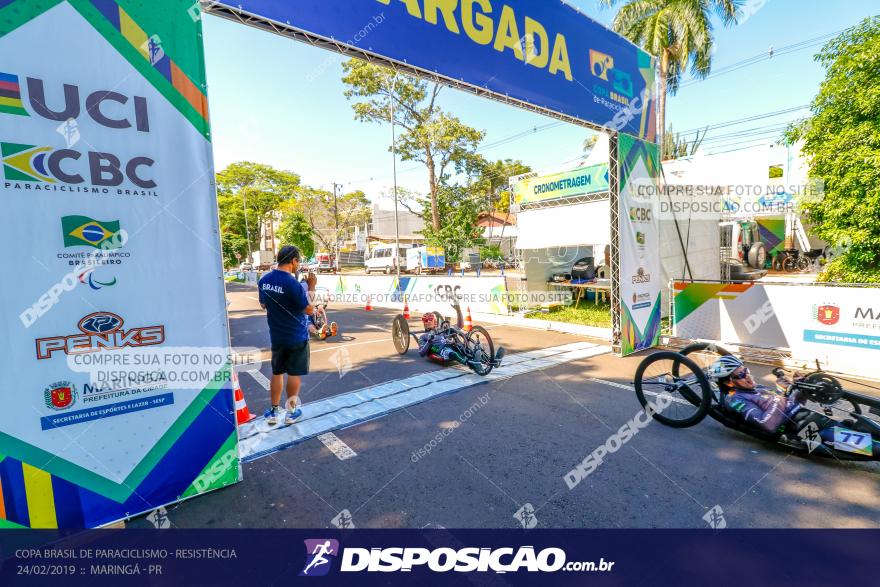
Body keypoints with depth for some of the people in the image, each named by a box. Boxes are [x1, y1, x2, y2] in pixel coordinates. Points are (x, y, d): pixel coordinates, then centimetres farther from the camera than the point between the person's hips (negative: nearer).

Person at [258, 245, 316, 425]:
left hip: (276, 336, 6)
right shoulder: (292, 283, -23)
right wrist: (311, 287, -9)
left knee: (277, 373, 17)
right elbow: (309, 310, -17)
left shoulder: (264, 280, -1)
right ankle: (291, 412, 19)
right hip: (297, 337, -6)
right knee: (294, 374, 8)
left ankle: (274, 411, 24)